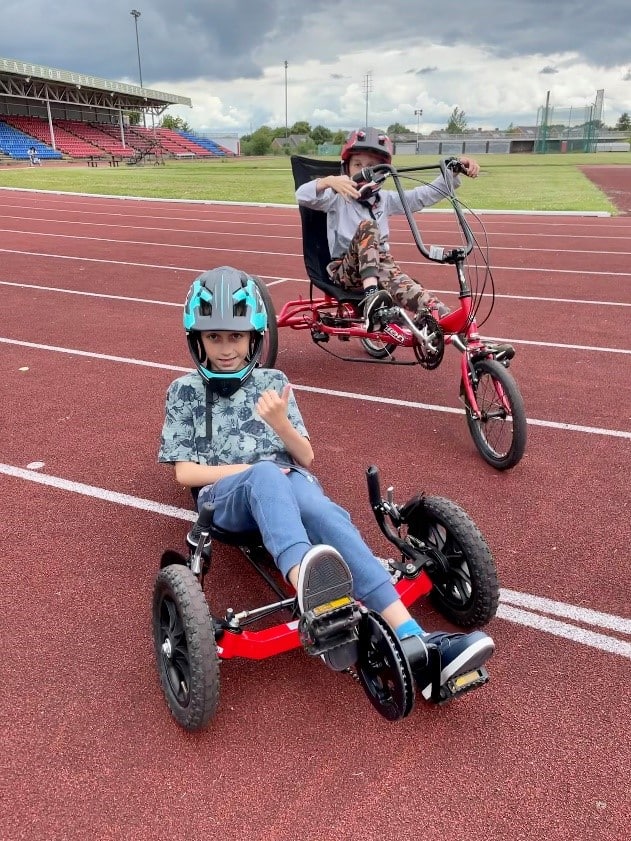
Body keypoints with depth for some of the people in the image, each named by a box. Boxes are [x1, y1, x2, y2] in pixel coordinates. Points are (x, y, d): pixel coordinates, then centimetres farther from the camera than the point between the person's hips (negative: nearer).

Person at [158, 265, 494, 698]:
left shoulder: (273, 382, 17)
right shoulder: (185, 391, 14)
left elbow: (305, 458, 12)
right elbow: (185, 471, 5)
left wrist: (281, 424, -10)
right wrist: (254, 469, -8)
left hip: (290, 484, 2)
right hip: (227, 494, -1)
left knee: (323, 511, -36)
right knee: (266, 475, -39)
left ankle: (414, 642, -49)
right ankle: (313, 595, -70)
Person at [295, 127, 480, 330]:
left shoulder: (385, 199, 11)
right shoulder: (338, 197, -2)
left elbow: (426, 195, 6)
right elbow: (303, 196, -19)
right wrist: (329, 181, -39)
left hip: (380, 268, 3)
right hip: (346, 270, -3)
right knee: (367, 226, -30)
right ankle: (371, 293, -48)